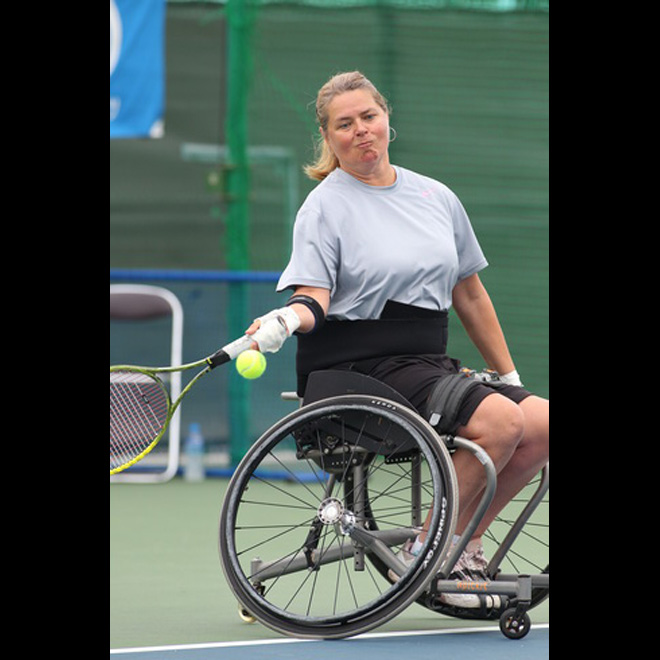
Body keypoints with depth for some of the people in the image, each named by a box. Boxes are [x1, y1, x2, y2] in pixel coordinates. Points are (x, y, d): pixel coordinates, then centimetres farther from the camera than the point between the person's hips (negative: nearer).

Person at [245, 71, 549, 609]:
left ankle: (463, 544, 0)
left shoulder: (438, 197, 15)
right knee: (501, 421, -27)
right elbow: (315, 298, -10)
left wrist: (510, 378, 21)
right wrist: (287, 319, -33)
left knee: (542, 423, -14)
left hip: (430, 365, 7)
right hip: (359, 371, -6)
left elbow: (470, 295, 21)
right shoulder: (325, 206, 0)